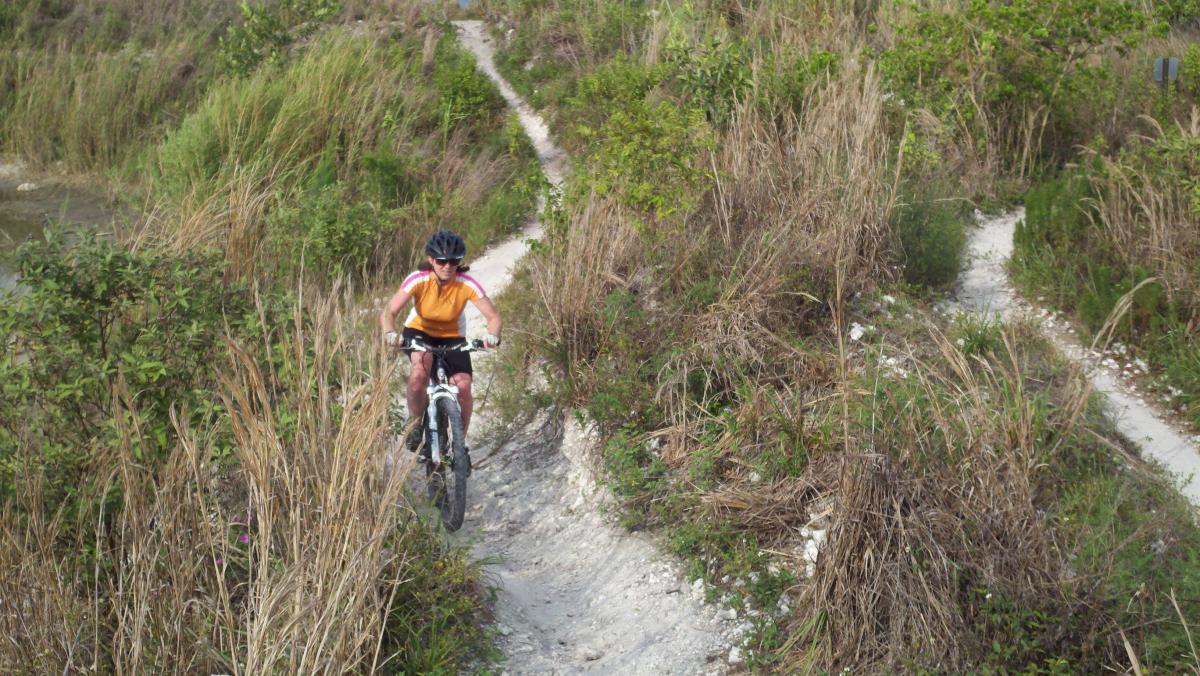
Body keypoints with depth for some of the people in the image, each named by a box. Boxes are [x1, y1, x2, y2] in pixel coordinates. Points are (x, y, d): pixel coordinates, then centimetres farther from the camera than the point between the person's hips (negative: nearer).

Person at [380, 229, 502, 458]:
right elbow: (388, 312, -32)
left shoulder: (467, 284, -25)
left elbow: (493, 316, -26)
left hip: (452, 336, 1)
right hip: (419, 330, -1)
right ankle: (414, 423, -10)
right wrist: (390, 333, -53)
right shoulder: (418, 280, -27)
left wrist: (493, 336, -48)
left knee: (463, 386, -19)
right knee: (420, 371, -34)